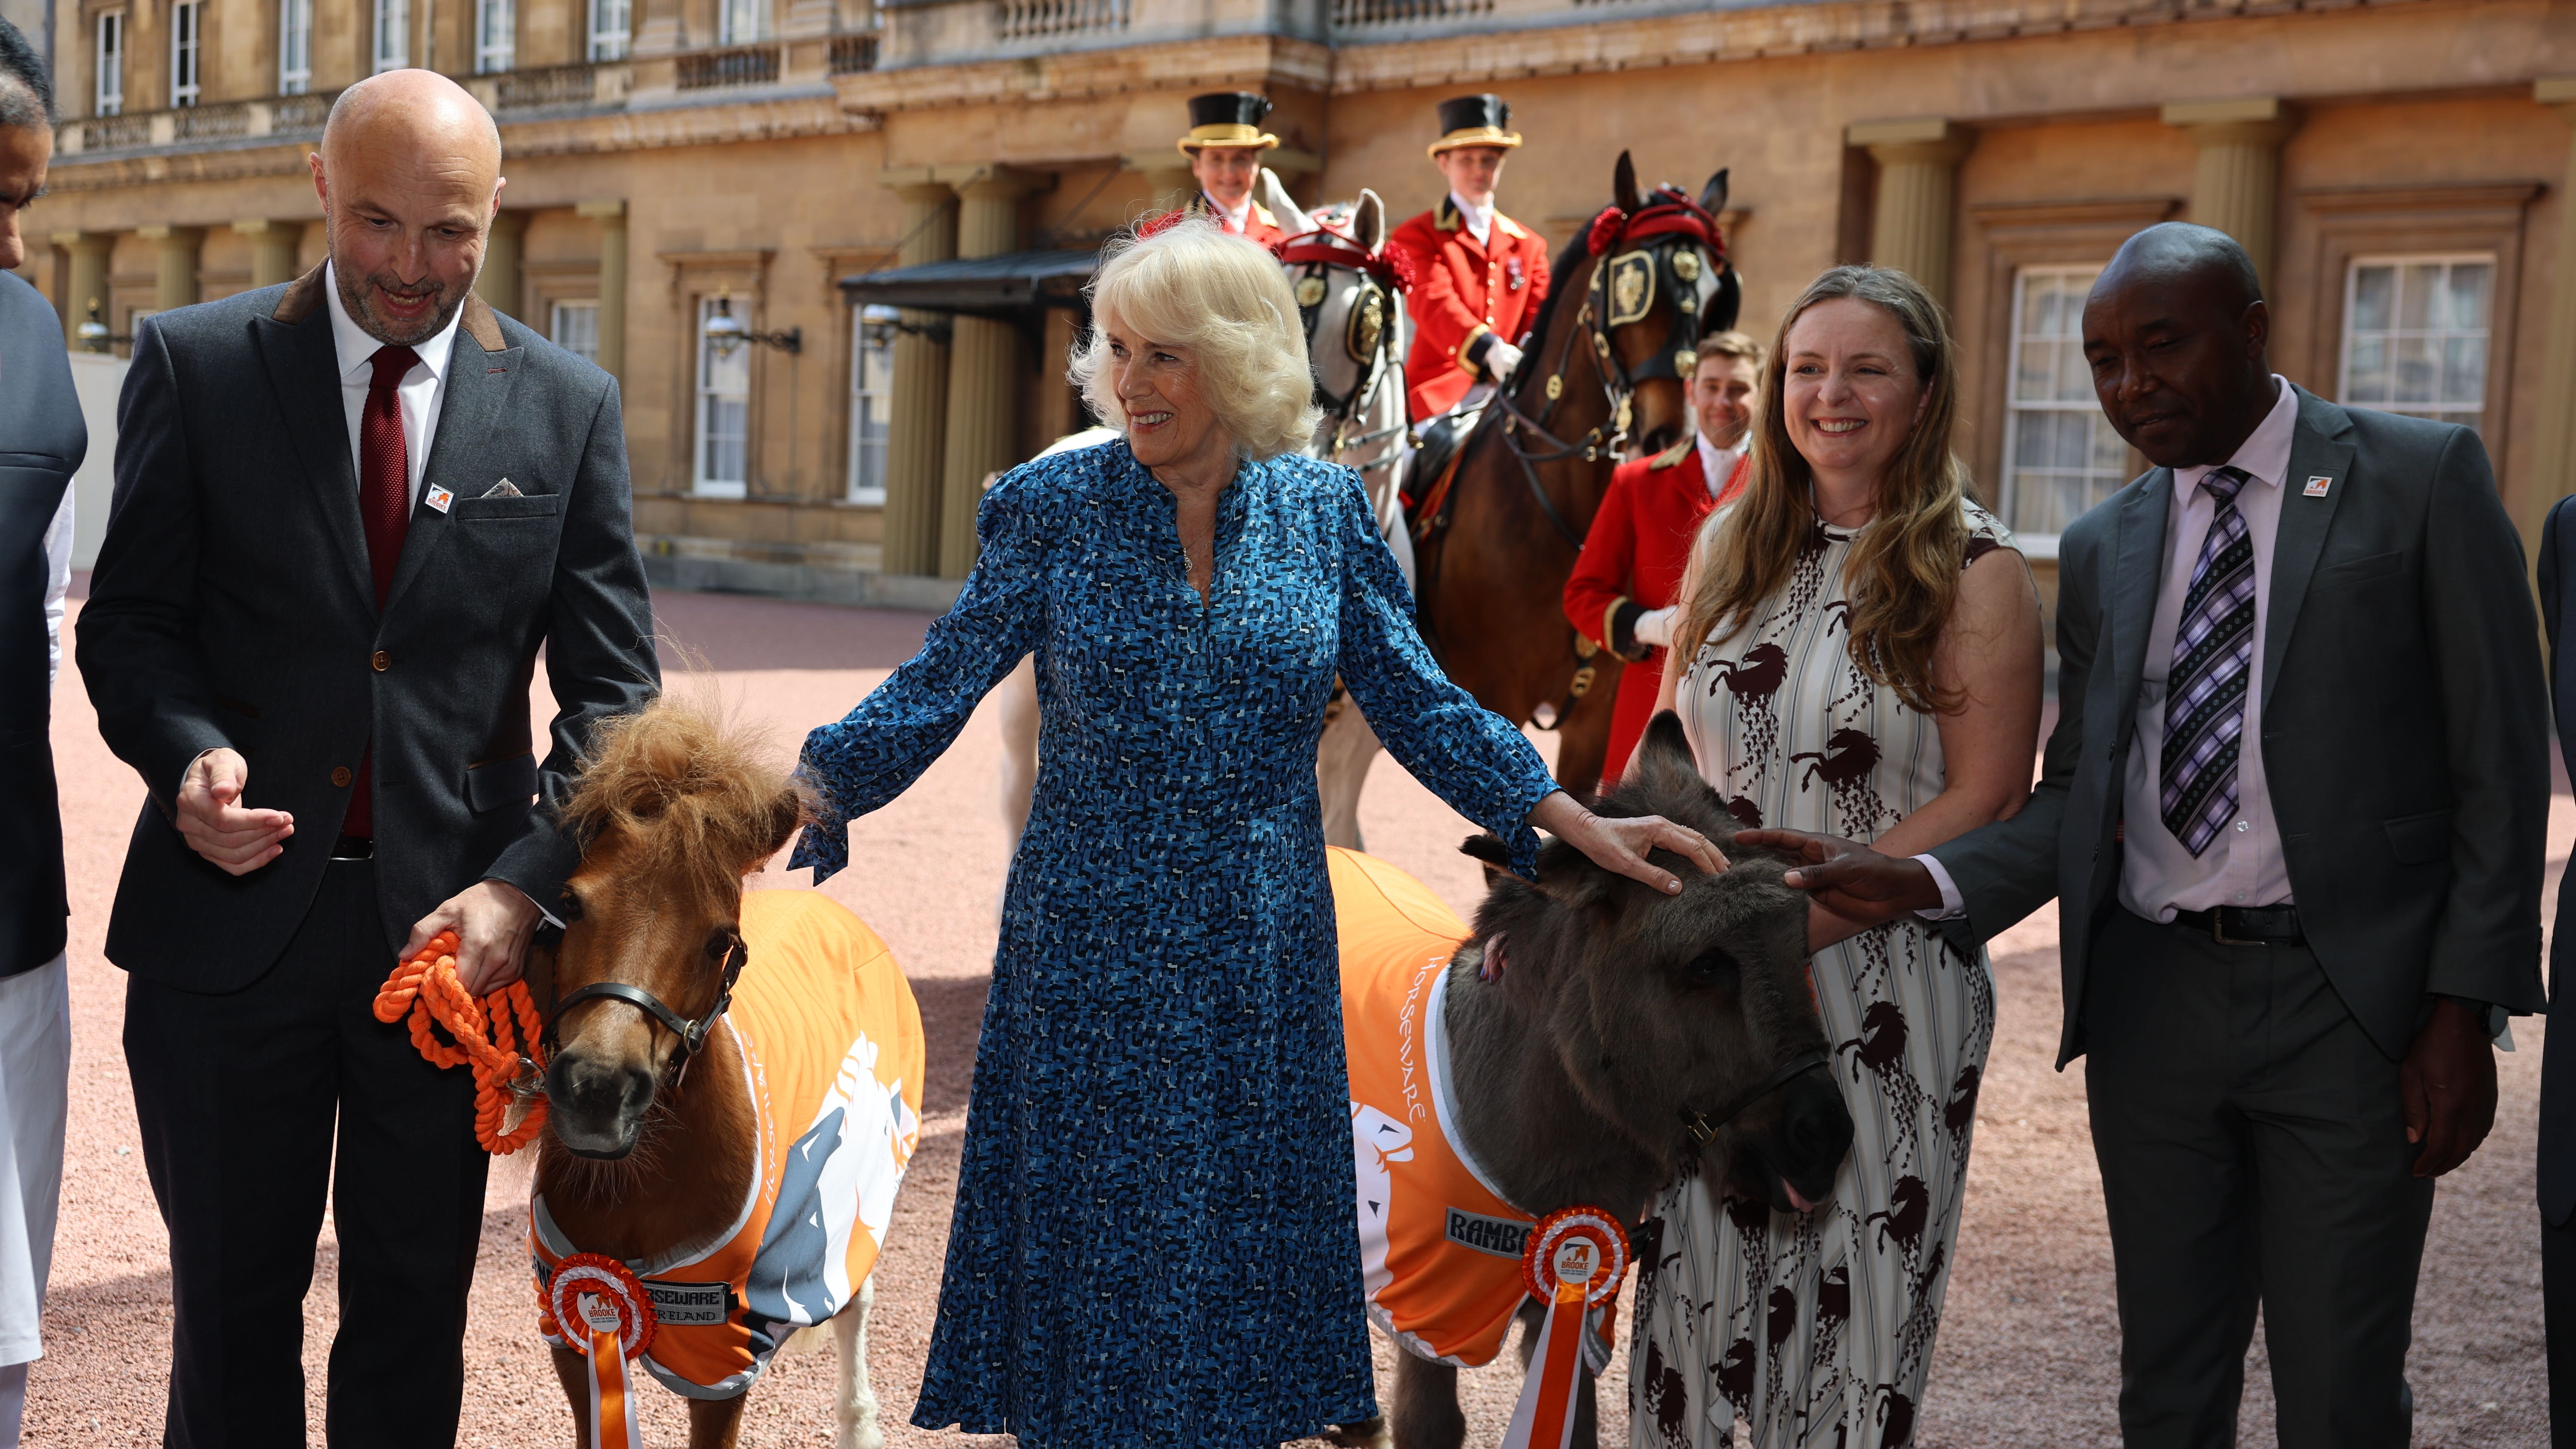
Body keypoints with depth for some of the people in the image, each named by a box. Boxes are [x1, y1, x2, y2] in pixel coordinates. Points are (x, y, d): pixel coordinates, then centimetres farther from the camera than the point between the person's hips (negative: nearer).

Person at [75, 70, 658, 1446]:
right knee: (231, 1304, 10)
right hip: (233, 916, 0)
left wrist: (525, 884, -12)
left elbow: (612, 686, 2)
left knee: (416, 1309, 11)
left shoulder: (568, 403, 3)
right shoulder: (194, 363, 1)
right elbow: (129, 616, 2)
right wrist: (190, 753, -19)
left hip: (453, 928, 1)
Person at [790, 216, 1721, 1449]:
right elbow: (939, 688, -5)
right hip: (1090, 947, -1)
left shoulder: (1323, 512, 0)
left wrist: (1581, 827, -2)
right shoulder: (1054, 507, -4)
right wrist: (805, 793, -18)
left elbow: (1418, 704, 3)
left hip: (1257, 953, 2)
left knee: (1239, 1229, 10)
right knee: (1083, 1227, 6)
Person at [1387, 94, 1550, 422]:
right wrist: (1489, 350, -30)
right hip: (1440, 394, -4)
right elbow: (1433, 303, -11)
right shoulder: (1417, 236, 6)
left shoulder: (1528, 244, 21)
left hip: (1510, 391, 4)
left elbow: (1538, 317, 12)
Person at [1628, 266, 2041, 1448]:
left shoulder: (1972, 570, -6)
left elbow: (1983, 799, -11)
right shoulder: (1731, 543, 9)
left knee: (1853, 1304, 5)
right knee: (1697, 1277, 9)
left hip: (1878, 984, -4)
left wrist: (1802, 918, -17)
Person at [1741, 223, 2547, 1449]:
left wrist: (2464, 1004, -9)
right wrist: (1925, 883, -9)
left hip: (2351, 999, -4)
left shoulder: (2423, 477, -1)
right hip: (2154, 996, 4)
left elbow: (2498, 762, -3)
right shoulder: (2101, 549, 11)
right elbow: (2077, 795, 10)